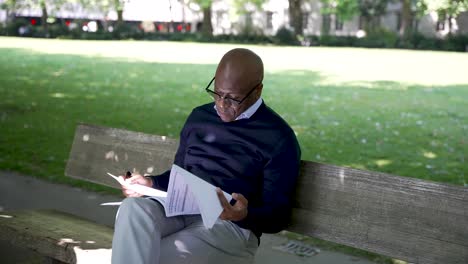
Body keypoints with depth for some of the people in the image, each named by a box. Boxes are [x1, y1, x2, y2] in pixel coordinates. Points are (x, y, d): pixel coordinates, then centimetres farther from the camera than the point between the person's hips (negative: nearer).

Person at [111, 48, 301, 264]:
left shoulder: (279, 138, -1)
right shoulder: (199, 117, 17)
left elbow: (278, 216, -4)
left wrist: (245, 215, -26)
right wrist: (152, 183, 6)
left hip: (230, 224, -5)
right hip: (181, 209, 5)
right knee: (133, 208, -30)